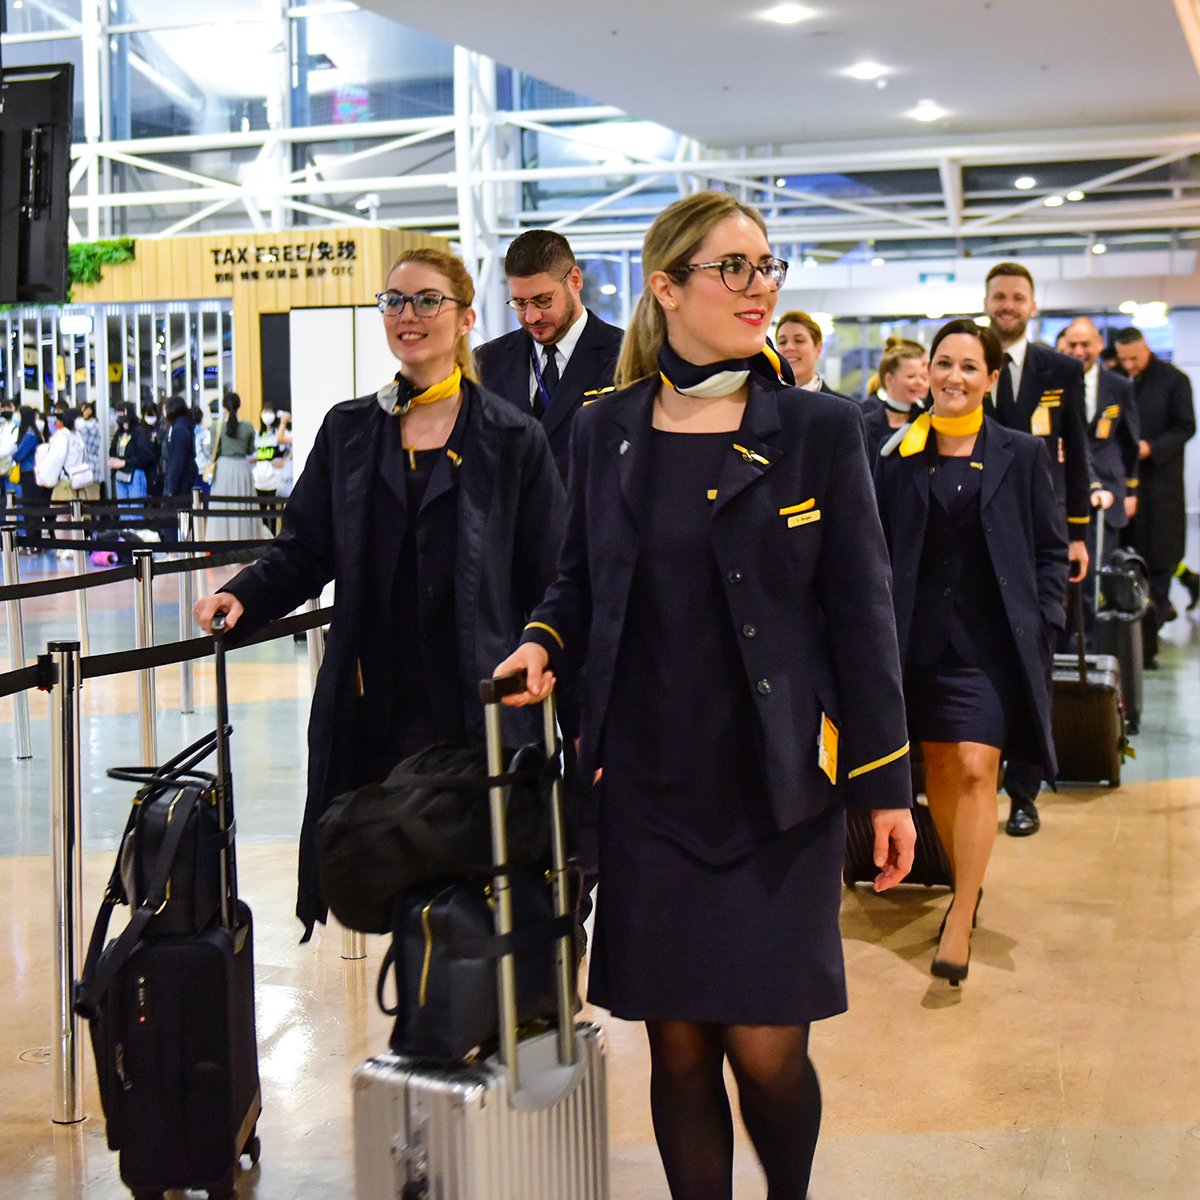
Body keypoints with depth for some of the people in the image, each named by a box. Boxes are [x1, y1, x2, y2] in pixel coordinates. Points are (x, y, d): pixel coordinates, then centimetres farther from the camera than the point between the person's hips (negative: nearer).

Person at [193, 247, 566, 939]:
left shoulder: (512, 440, 2)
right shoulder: (349, 430, 11)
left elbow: (550, 585, 1)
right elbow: (304, 551, 11)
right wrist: (245, 598, -10)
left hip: (479, 713, -3)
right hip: (370, 718, 3)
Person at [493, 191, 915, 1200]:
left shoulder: (819, 429, -1)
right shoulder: (605, 432, 6)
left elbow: (861, 613, -1)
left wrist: (886, 784, -3)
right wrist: (546, 645, -6)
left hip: (780, 783, -2)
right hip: (649, 784, 2)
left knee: (766, 1046, -2)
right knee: (678, 1045, 7)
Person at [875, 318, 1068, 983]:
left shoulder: (1022, 455, 1)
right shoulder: (898, 454, 4)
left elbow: (1051, 550, 5)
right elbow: (876, 548, 7)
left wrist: (1043, 624, -5)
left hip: (991, 636, -3)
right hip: (920, 634, 3)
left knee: (976, 770, -11)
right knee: (938, 765, 11)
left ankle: (961, 921, -6)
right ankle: (966, 882, 30)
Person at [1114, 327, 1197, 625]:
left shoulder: (1173, 379, -5)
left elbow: (1185, 428, -5)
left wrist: (1152, 447, -18)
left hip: (1160, 473, -3)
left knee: (1160, 541, 1)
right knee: (1132, 539, 3)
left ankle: (1158, 604, 8)